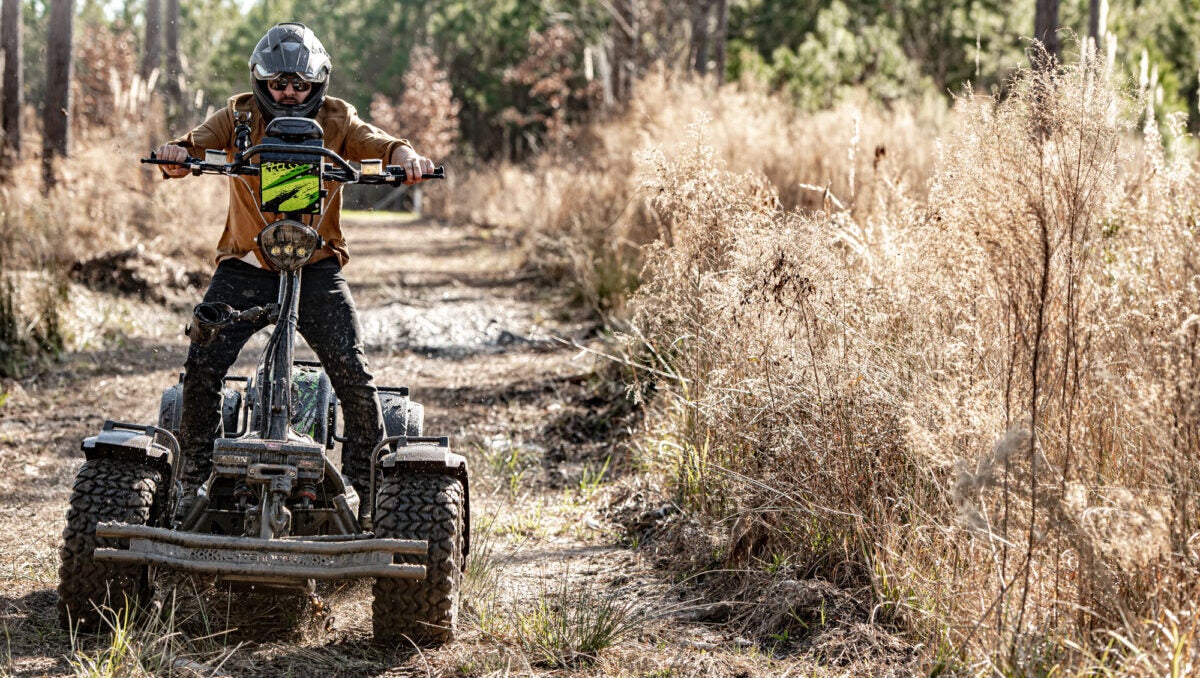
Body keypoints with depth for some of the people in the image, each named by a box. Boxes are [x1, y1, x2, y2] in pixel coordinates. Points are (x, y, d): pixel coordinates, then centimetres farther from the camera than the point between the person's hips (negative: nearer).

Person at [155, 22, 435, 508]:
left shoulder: (335, 121, 2)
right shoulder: (239, 116, 2)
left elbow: (376, 144, -14)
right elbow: (199, 144, -13)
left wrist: (407, 157, -38)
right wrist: (175, 155, -38)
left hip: (317, 267, 0)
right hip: (245, 264, 0)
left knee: (352, 371, -13)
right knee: (202, 364, -13)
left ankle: (367, 486, 3)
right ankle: (194, 481, 3)